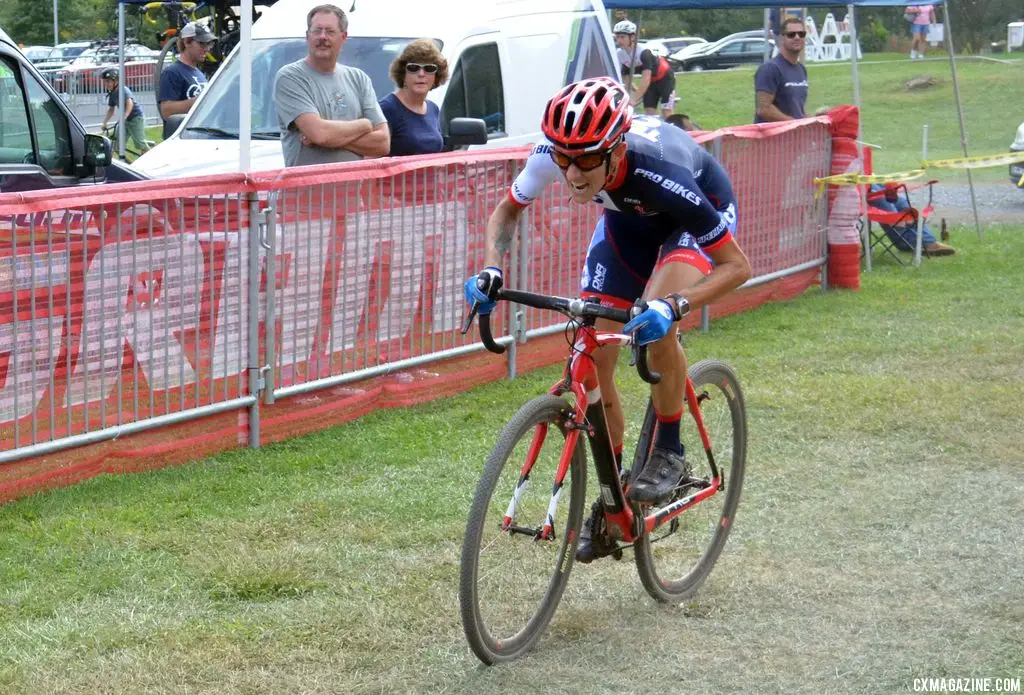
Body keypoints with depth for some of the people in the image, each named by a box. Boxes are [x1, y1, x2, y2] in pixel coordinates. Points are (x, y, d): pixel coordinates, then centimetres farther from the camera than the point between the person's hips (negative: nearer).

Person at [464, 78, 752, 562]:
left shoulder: (659, 173, -42)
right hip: (628, 219, 5)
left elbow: (737, 266, -34)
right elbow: (506, 212, -8)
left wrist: (674, 306, -50)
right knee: (592, 360, -7)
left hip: (700, 212, -4)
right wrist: (491, 270, -27)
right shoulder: (552, 155, -31)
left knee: (655, 325, -33)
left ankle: (668, 452, -10)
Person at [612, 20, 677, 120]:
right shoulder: (620, 55, -16)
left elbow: (646, 79, -41)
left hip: (665, 77, -6)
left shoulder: (643, 52, -34)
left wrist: (634, 100, -47)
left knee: (666, 114, -12)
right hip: (651, 82, 6)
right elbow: (626, 79, -6)